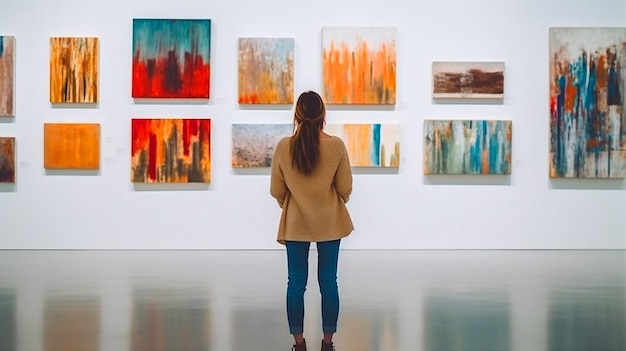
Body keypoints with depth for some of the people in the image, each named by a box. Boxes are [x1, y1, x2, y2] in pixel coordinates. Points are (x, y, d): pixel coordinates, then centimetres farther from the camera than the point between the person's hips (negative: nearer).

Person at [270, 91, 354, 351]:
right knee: (328, 283, 8)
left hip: (295, 224, 0)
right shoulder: (336, 146, -11)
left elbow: (276, 190, -1)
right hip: (329, 223, 0)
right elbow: (345, 188, -3)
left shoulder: (284, 147, -9)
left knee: (296, 283, 8)